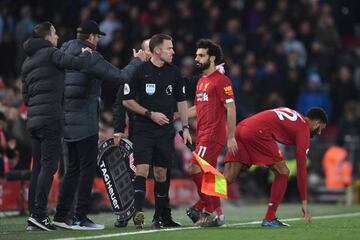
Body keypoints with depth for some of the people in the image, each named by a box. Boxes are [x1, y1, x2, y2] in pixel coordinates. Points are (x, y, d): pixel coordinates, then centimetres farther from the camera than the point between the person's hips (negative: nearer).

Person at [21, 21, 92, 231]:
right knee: (49, 166, -10)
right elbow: (77, 64, -17)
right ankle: (39, 213, -17)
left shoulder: (28, 62, 21)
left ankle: (34, 215, 7)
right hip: (51, 117, -8)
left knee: (38, 167, 10)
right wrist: (87, 54, 3)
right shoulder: (50, 53, -4)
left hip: (34, 119, 8)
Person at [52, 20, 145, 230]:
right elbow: (121, 76, -14)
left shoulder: (65, 54, 11)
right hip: (86, 122, -8)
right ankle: (81, 218, -5)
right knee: (87, 168, -3)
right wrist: (137, 61, 1)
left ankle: (62, 215, 14)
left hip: (68, 122, 8)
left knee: (74, 168, 14)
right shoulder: (91, 57, -12)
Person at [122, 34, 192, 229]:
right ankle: (138, 212, -18)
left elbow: (181, 101, 16)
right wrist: (150, 114, -9)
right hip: (143, 130, -4)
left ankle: (158, 217, 12)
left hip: (165, 131, 4)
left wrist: (185, 127, 10)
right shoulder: (139, 71, -6)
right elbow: (127, 101, -2)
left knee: (161, 174, 5)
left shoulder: (173, 72, 7)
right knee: (142, 170, -15)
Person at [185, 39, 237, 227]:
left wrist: (231, 137, -16)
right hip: (203, 134, 9)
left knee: (195, 170, -14)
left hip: (213, 134, -9)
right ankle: (215, 213, 11)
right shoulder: (201, 81, 17)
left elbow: (231, 109, -12)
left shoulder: (221, 81, -10)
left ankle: (203, 207, -6)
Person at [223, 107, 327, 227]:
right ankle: (269, 218, 4)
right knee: (283, 172, 5)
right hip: (257, 132, -8)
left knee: (227, 178, 3)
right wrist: (304, 202, 10)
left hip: (240, 127, 8)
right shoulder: (304, 130, 8)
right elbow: (301, 169, 7)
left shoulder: (292, 114, 30)